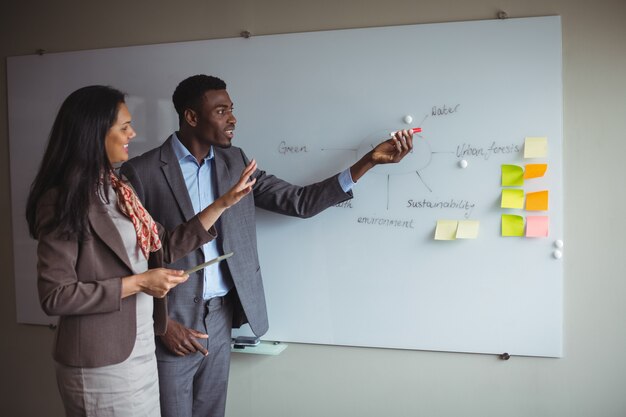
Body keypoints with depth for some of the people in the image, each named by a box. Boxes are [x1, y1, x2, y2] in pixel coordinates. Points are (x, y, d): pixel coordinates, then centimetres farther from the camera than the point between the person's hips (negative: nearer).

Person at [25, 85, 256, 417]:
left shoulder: (117, 189, 7)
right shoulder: (62, 201, -17)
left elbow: (164, 248, 9)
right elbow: (55, 295, -19)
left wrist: (224, 202, 7)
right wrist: (137, 282, -19)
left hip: (139, 348, 8)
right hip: (100, 362, -7)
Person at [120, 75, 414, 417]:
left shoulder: (234, 161, 6)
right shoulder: (141, 172, -10)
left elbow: (300, 202, 4)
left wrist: (371, 160, -1)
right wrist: (162, 323, -11)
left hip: (220, 319, 5)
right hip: (172, 323, -4)